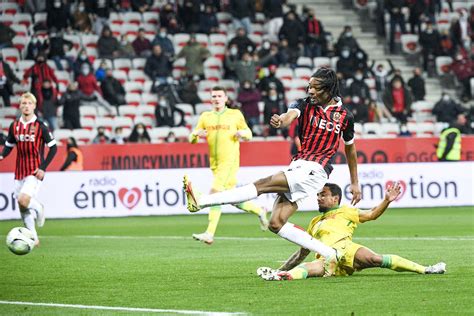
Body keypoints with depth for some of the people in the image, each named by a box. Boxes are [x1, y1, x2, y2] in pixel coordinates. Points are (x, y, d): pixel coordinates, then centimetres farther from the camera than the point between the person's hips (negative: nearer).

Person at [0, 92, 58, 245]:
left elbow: (53, 148, -4)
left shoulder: (40, 126, -7)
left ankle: (38, 208, 7)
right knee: (23, 209, 8)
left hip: (35, 172, -5)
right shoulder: (14, 126, 6)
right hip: (20, 172, 5)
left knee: (23, 200, -26)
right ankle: (33, 237, 23)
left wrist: (43, 168, -12)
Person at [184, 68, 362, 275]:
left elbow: (350, 148, 18)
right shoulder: (304, 105, 7)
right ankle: (330, 255, -1)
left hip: (315, 171, -6)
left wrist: (355, 183, 23)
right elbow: (291, 115, -17)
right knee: (276, 224, -4)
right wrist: (281, 121, -42)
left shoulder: (345, 116, 3)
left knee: (263, 185, -21)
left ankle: (202, 201, -27)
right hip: (297, 167, 6)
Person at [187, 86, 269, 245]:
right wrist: (196, 134, -10)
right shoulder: (205, 117, 12)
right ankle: (259, 211, 33)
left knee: (215, 193, -18)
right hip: (215, 163, 5)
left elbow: (248, 133, 12)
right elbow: (192, 139, 13)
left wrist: (242, 133, -11)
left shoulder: (235, 114, 4)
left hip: (230, 161, -5)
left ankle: (209, 234, -21)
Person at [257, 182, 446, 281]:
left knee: (374, 259, -33)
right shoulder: (315, 223, 39)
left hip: (346, 249, -3)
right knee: (309, 268, -34)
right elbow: (303, 252, 41)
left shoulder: (345, 212, 26)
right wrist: (282, 268, 35)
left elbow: (371, 215, 16)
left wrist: (386, 201, -2)